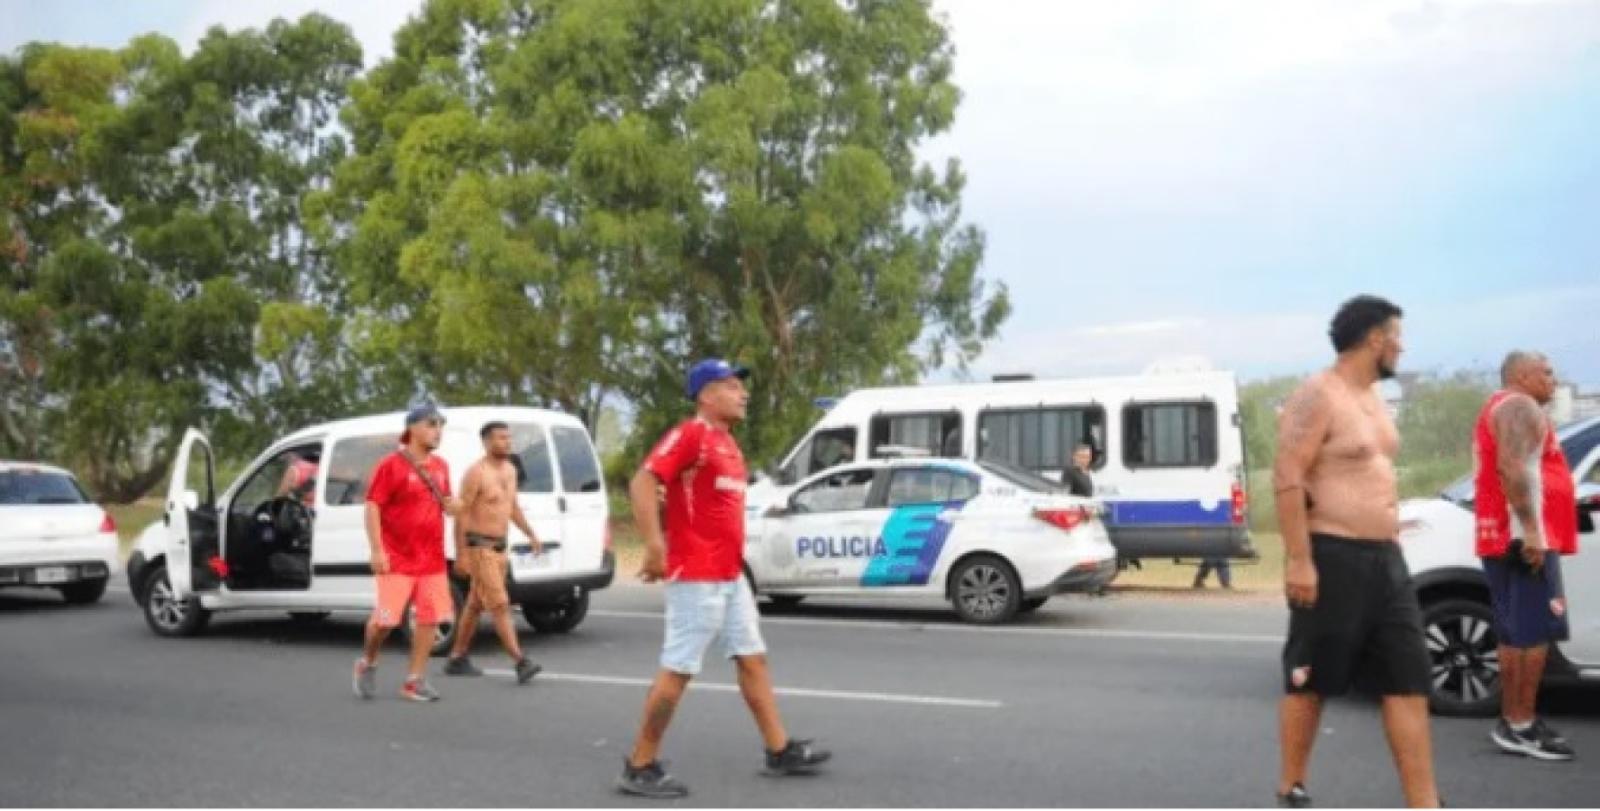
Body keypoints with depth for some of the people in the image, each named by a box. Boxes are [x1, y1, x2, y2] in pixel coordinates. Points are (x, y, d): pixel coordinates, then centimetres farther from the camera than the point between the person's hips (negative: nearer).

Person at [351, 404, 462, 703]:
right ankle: (367, 664, 22)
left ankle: (415, 681, 11)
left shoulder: (440, 466, 11)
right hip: (397, 559, -6)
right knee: (386, 619, -6)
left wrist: (451, 504, 0)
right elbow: (372, 506, -10)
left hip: (432, 559, 6)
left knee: (430, 618, 2)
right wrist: (377, 550, -17)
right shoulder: (391, 465, -8)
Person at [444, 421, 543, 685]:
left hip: (499, 547, 8)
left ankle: (457, 660, 25)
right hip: (479, 547, -8)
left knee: (475, 605, 15)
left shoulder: (509, 470, 10)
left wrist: (531, 535, 12)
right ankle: (520, 662, -16)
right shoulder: (476, 473, -14)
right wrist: (460, 555, -18)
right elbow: (461, 514, -15)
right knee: (499, 606, -12)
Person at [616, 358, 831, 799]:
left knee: (753, 659, 14)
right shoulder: (689, 434, -13)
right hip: (696, 577, -9)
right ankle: (640, 767, 6)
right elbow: (642, 483, -23)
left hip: (731, 575, 9)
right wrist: (655, 547, -28)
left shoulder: (726, 441, 15)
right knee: (677, 670, -4)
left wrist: (732, 557, 17)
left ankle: (779, 750, 24)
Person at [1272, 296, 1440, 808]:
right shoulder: (1317, 397, -13)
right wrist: (1299, 559, -24)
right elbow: (1287, 480, -19)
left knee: (1408, 683, 5)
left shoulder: (1372, 399, 16)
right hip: (1332, 559, -9)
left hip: (1385, 559, 9)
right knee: (1310, 681, 3)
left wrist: (1390, 545, 22)